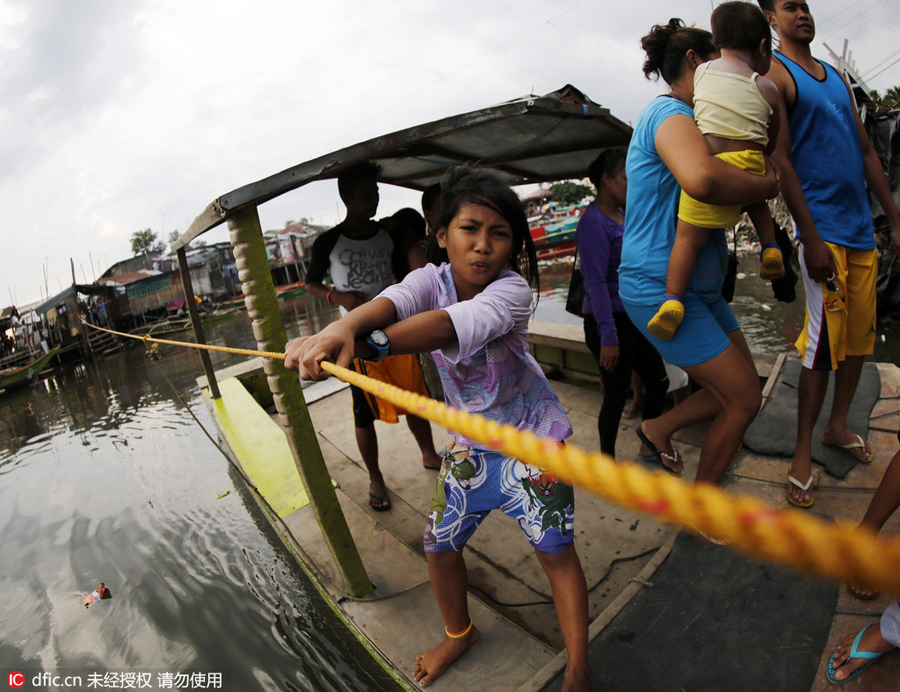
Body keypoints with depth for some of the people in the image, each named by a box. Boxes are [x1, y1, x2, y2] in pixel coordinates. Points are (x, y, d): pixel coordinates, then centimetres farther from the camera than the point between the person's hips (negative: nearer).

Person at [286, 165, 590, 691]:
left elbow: (451, 326, -45)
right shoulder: (432, 279, -12)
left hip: (533, 438, -4)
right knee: (439, 545, 11)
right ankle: (459, 633, 42)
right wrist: (342, 327, -57)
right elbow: (393, 302, -35)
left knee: (556, 550, 0)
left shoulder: (512, 289, -24)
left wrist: (361, 345, -57)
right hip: (471, 442, 5)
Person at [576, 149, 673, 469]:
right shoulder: (593, 222, -16)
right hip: (609, 321, -9)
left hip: (634, 317, 9)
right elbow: (596, 283, -22)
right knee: (616, 394, 3)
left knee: (658, 381, 17)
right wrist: (608, 337, -24)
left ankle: (649, 446, 38)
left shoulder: (623, 216, 12)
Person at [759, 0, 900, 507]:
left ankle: (838, 426, 28)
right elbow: (780, 160, -13)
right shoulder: (774, 74, -3)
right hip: (823, 229, -8)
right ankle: (803, 452, 4)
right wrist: (811, 238, -19)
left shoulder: (837, 77, 21)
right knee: (824, 343, -9)